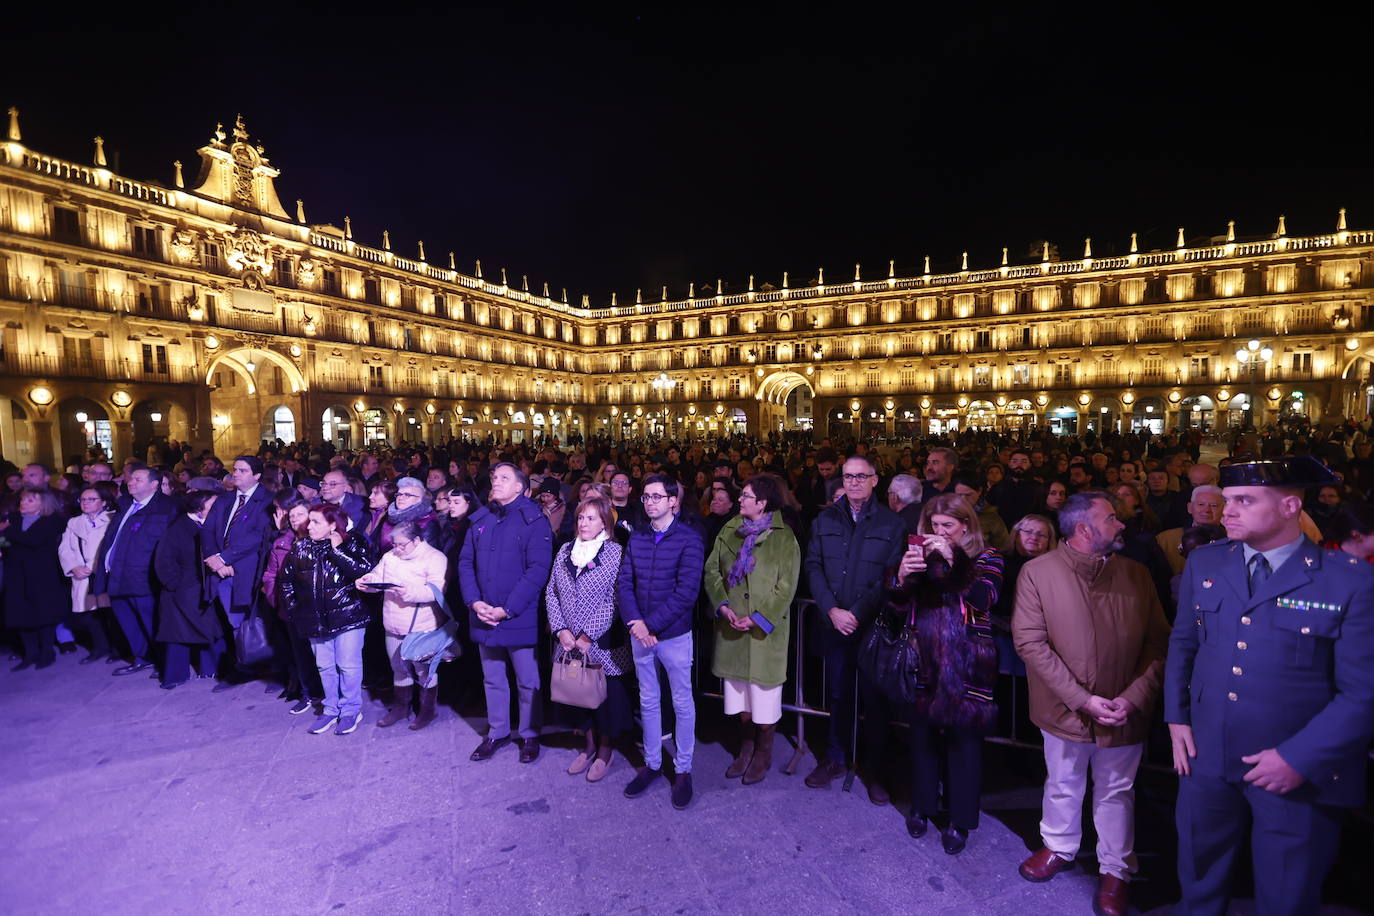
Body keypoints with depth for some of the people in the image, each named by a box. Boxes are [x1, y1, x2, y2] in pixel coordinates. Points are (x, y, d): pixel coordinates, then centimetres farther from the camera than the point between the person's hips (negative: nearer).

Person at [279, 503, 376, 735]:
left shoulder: (352, 543, -10)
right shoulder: (300, 548, 4)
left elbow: (364, 571, -24)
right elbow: (285, 580, 15)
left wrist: (338, 550, -22)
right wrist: (291, 608, 10)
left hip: (347, 615, -5)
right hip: (316, 619, 5)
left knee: (348, 664, 2)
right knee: (324, 666, 15)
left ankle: (351, 710, 17)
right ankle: (331, 709, 30)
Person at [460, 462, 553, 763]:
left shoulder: (533, 520, -10)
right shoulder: (480, 519, 8)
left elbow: (538, 570, -17)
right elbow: (465, 562, 7)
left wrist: (507, 609, -19)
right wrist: (474, 601, -8)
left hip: (520, 617, -5)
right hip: (484, 615, 5)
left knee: (527, 681, 8)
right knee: (492, 679, 18)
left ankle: (530, 736, 27)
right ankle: (497, 732, 35)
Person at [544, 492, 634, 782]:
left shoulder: (615, 552, -9)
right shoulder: (565, 550, 6)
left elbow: (614, 601, -13)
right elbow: (551, 593, 5)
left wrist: (588, 636, -15)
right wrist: (561, 630, -6)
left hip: (603, 642, -4)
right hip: (569, 642, 4)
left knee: (606, 695, 6)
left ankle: (605, 749, 28)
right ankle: (589, 744, 34)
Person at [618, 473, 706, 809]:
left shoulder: (689, 539, -11)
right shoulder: (636, 537, 4)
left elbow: (687, 591, -16)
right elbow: (624, 582, 2)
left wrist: (652, 626, -18)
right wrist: (635, 623, -12)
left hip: (674, 634, -4)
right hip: (640, 635, 4)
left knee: (682, 703, 9)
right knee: (648, 701, 16)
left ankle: (683, 770, 25)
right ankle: (652, 763, 33)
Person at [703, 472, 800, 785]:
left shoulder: (783, 537, -9)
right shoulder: (729, 531, 5)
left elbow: (786, 587, -11)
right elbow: (712, 570, 4)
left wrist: (758, 618, -16)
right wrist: (722, 605, -10)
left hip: (766, 627, -4)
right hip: (732, 626, 4)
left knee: (764, 690, 6)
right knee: (738, 689, 14)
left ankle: (764, 753, 27)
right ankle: (745, 747, 34)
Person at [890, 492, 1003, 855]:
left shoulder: (987, 558, 1)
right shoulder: (922, 555, 6)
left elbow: (984, 598, -18)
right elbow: (898, 610, 2)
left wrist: (953, 560, -25)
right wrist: (902, 577, -16)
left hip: (967, 666, -2)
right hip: (925, 662, 2)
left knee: (963, 737, 3)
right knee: (922, 731, 8)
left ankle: (960, 820, 21)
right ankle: (921, 806, 28)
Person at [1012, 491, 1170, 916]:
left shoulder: (1137, 574, -3)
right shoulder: (1038, 572, -13)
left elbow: (1158, 643, -2)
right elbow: (1030, 641, -15)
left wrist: (1133, 697, -14)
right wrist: (1081, 699, -18)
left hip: (1124, 712, 2)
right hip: (1065, 708, -1)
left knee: (1116, 791, 18)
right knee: (1063, 786, 19)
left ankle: (1115, 871, 38)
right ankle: (1059, 848, 44)